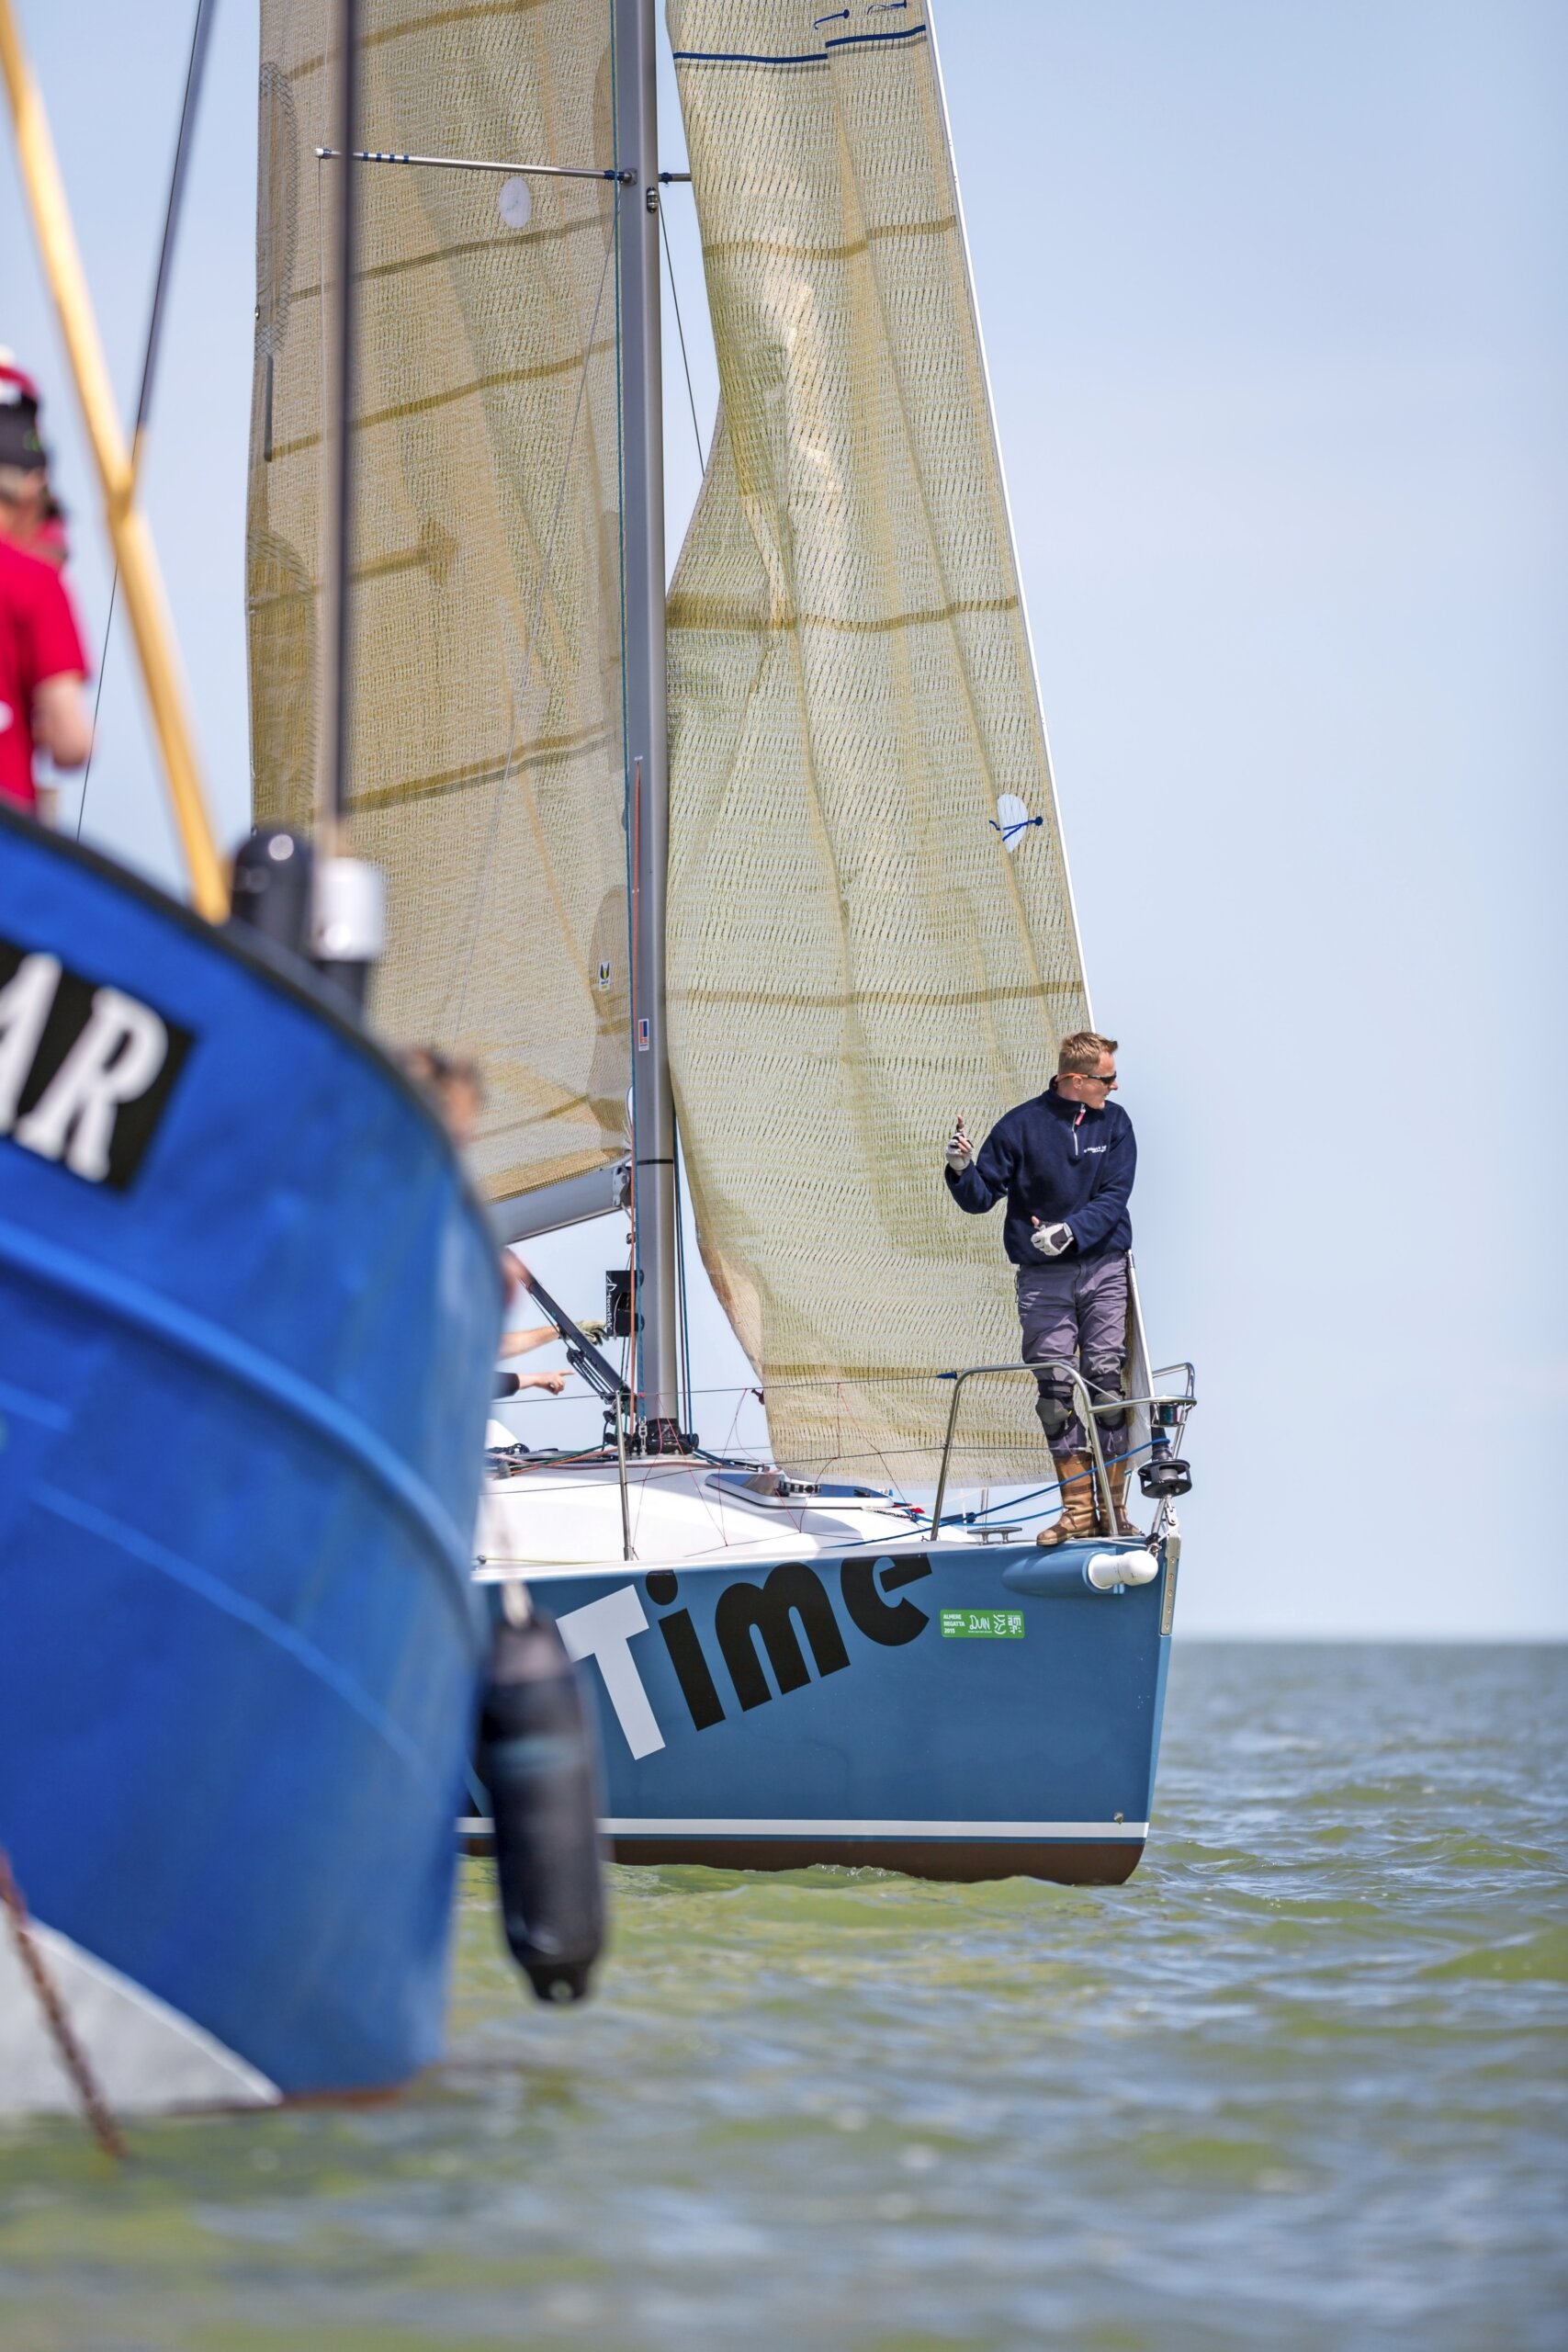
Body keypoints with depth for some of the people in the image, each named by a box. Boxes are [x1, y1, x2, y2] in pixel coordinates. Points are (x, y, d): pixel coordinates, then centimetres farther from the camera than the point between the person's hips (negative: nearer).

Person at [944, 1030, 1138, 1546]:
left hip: (1104, 1270, 1)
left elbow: (1113, 1197, -4)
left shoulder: (1114, 1123, 5)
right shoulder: (1021, 1126, -1)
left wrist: (1071, 1230, -20)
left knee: (1107, 1382, -6)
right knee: (1055, 1390, -4)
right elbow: (981, 1198, 2)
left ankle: (1112, 1508, -1)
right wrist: (962, 1170, -19)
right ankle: (1078, 1509, 3)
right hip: (1043, 1277, -1)